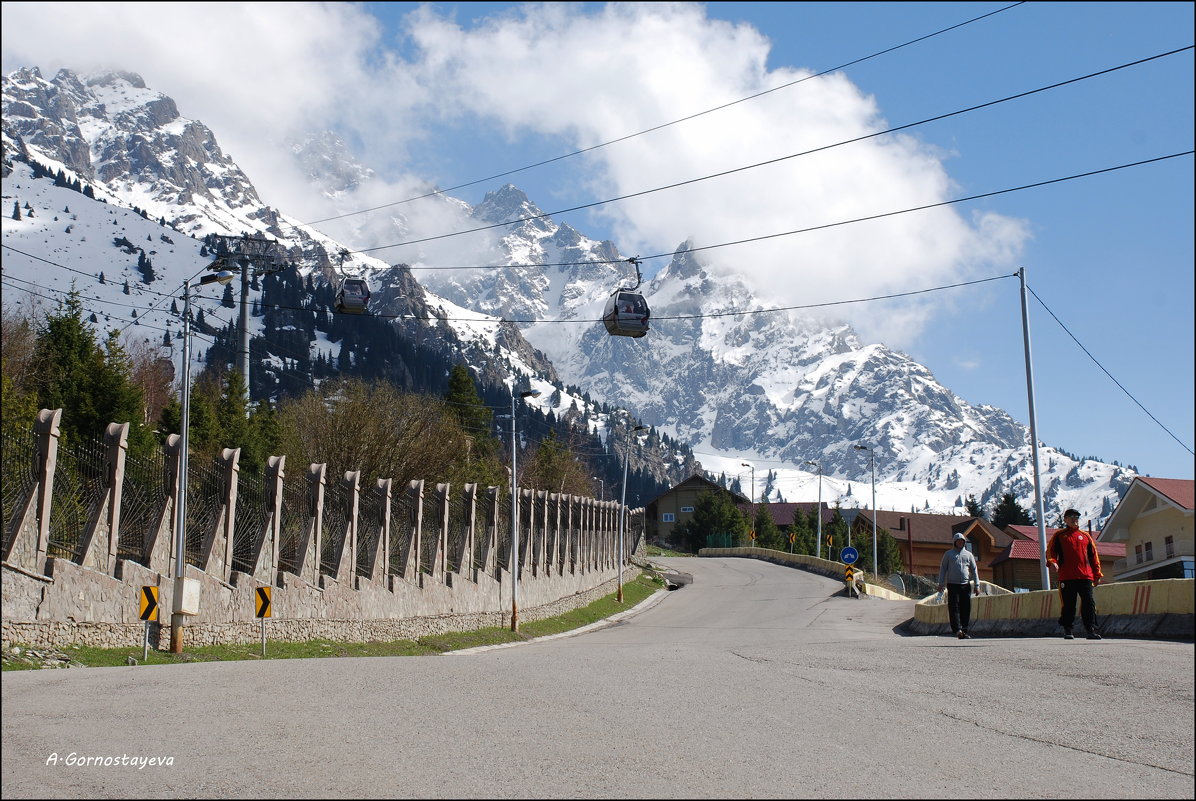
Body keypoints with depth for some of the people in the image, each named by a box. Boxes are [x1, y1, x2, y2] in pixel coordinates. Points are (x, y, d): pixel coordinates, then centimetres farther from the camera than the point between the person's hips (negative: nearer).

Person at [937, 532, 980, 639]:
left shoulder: (968, 554, 15)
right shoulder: (948, 554, 11)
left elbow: (974, 570, 13)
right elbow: (942, 569, 8)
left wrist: (977, 585, 4)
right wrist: (941, 584, -2)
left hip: (965, 585, 2)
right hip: (952, 585, -2)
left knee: (966, 608, 0)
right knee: (954, 607, -12)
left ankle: (964, 631, 5)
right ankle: (957, 630, -19)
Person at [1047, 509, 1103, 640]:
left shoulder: (1085, 536, 18)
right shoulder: (1059, 535, 10)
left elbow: (1094, 555, 19)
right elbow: (1050, 551, 6)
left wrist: (1097, 575, 14)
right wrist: (1052, 562, -16)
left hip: (1085, 576, 2)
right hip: (1067, 577, -2)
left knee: (1089, 604, -3)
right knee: (1068, 605, 1)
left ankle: (1091, 630, 1)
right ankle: (1067, 630, 11)